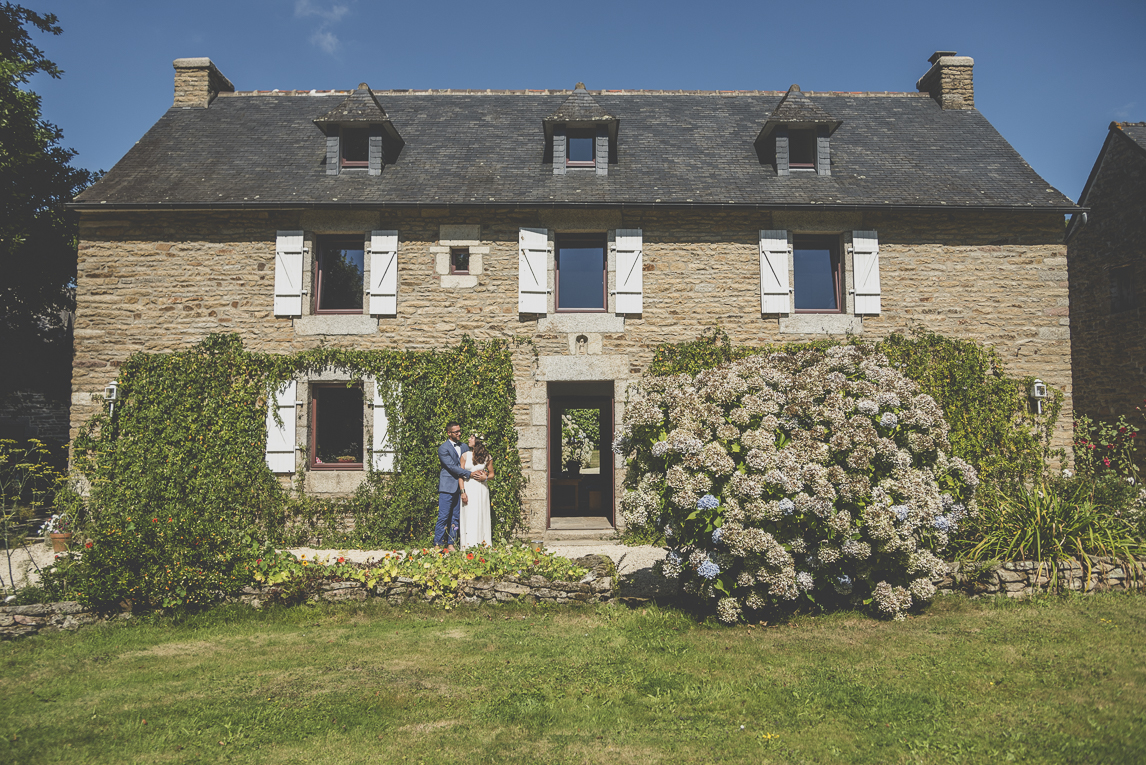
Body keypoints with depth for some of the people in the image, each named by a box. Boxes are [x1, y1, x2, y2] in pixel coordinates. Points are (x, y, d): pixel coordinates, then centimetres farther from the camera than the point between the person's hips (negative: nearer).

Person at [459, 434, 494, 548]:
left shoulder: (486, 457, 4)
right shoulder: (465, 456, 4)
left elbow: (491, 474, 12)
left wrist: (485, 477, -10)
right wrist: (463, 491, -7)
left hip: (481, 489, 0)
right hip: (468, 488, 0)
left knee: (481, 515, 0)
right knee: (468, 516, -2)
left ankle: (482, 543, 5)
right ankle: (468, 545, 1)